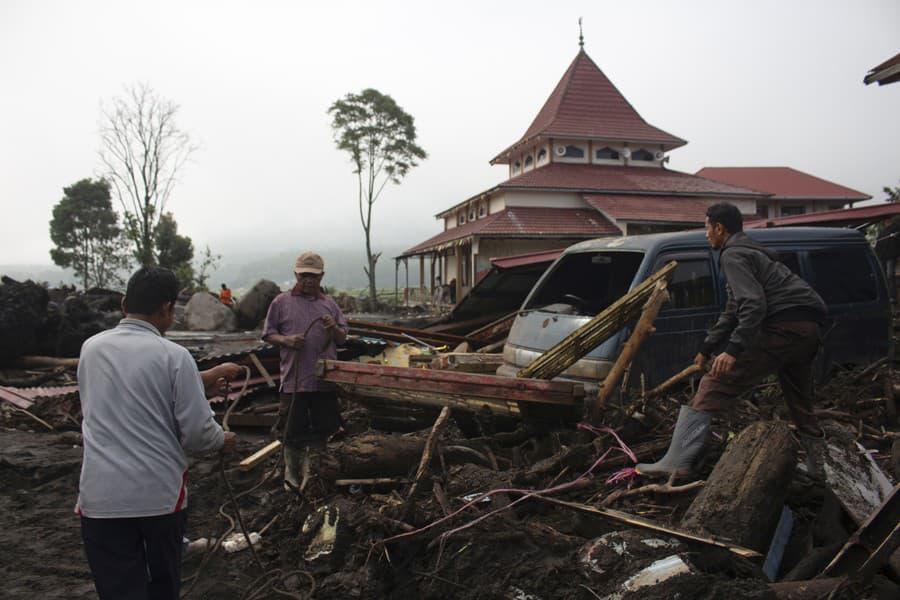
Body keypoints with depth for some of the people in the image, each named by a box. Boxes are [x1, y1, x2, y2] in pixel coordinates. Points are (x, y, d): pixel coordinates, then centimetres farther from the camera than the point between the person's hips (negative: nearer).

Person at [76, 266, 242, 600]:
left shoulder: (91, 348, 4)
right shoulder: (174, 356, -10)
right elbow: (197, 433, -11)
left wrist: (205, 378, 20)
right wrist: (223, 441, 11)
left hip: (101, 497, 2)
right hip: (161, 493, -2)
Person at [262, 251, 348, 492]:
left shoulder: (329, 304, 11)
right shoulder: (281, 302, 3)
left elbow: (342, 339, 13)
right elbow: (268, 334, 5)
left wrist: (333, 328, -9)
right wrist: (287, 340, -14)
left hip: (325, 379, 3)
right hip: (294, 379, -3)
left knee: (323, 427, 12)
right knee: (294, 430, 5)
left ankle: (311, 469, 30)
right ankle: (291, 474, 22)